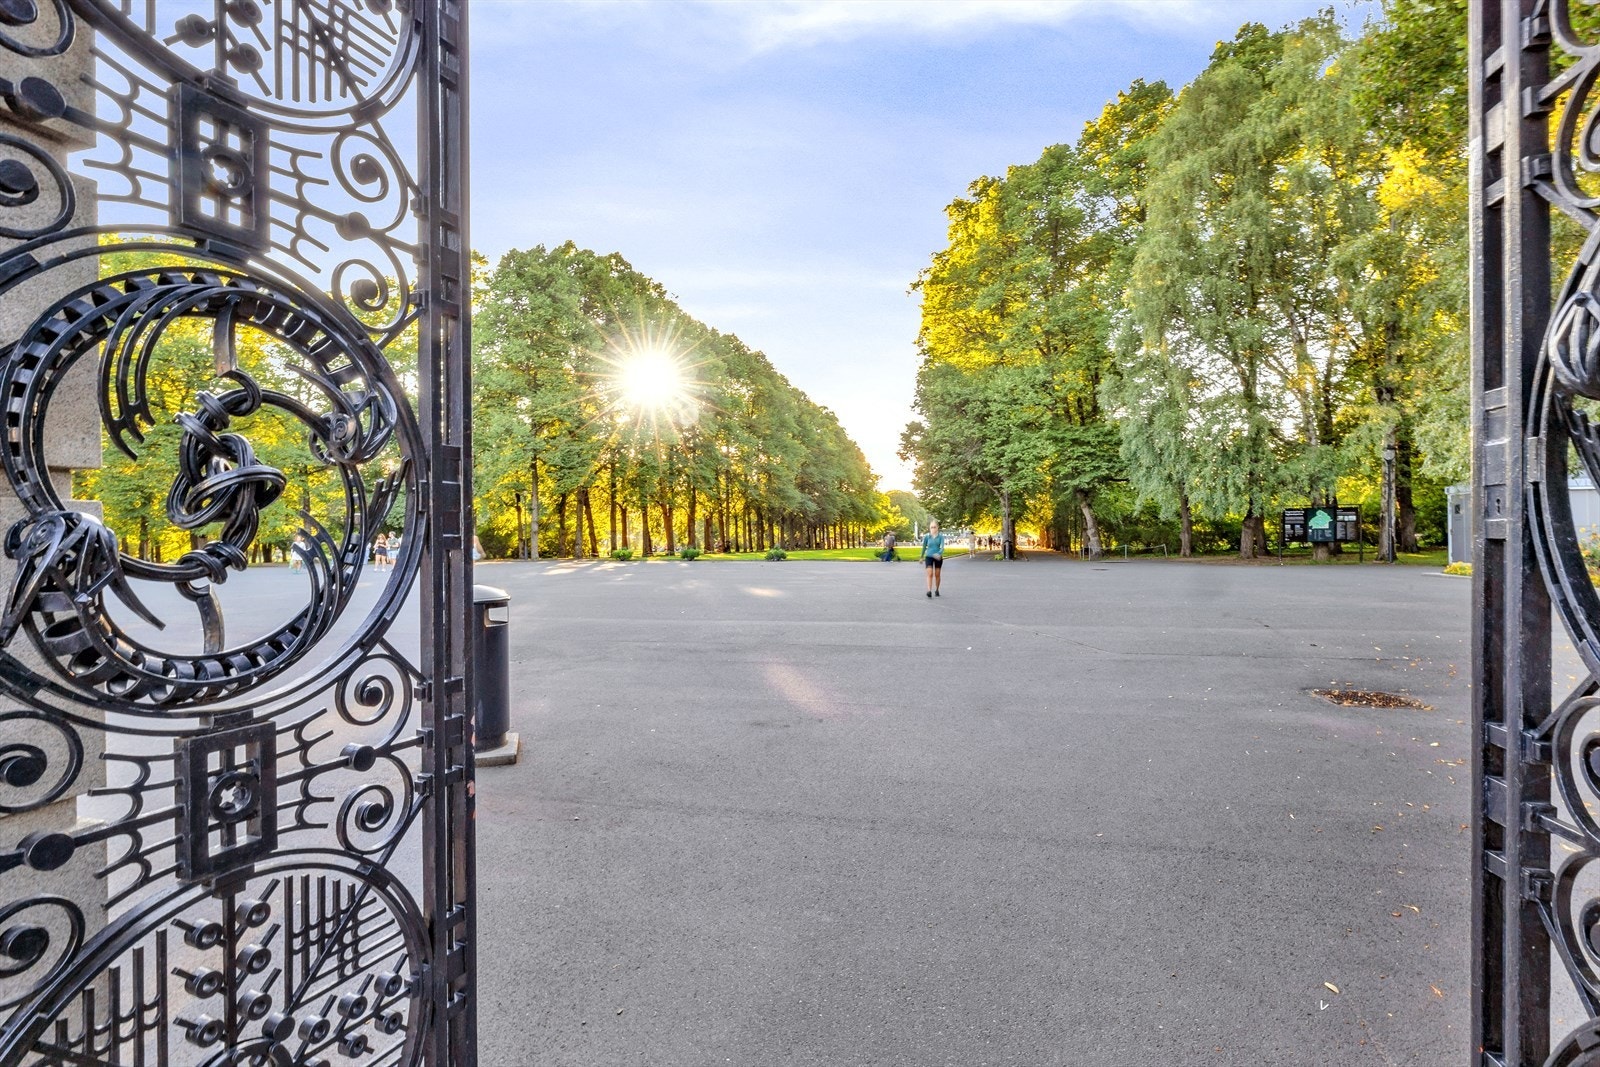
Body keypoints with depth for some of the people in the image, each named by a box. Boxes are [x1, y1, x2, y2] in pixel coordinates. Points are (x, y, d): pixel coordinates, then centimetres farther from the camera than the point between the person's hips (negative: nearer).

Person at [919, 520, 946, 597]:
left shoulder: (941, 536, -8)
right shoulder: (926, 536, -5)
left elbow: (942, 547, -18)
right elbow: (924, 547, 8)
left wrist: (939, 554, -38)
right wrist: (922, 557, 17)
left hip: (938, 557, 0)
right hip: (929, 557, 0)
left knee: (937, 574, 10)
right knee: (930, 574, -13)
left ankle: (936, 590, 27)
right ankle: (929, 590, -19)